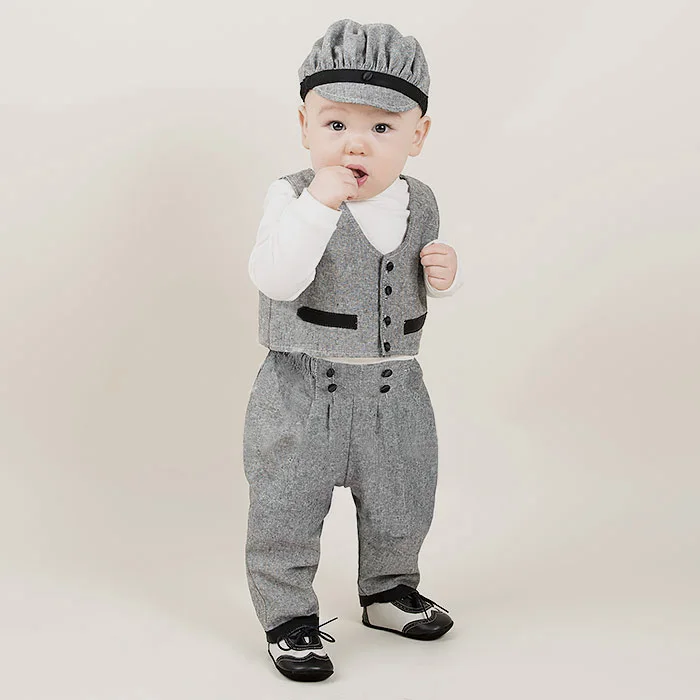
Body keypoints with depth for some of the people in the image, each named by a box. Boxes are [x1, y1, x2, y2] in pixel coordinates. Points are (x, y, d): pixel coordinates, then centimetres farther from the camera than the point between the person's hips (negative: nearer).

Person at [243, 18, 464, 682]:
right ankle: (288, 617, 23)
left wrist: (445, 274, -7)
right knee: (287, 509, 4)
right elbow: (275, 279, -28)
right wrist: (318, 203, -36)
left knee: (400, 504, 19)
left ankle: (388, 590, 43)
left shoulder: (419, 202, 1)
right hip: (303, 390, -4)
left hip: (395, 389, 5)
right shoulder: (293, 196, -14)